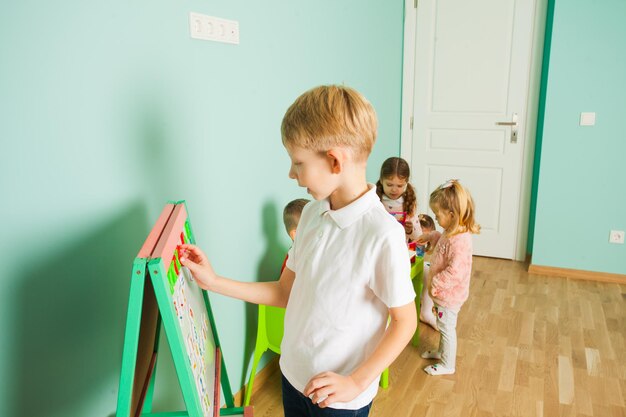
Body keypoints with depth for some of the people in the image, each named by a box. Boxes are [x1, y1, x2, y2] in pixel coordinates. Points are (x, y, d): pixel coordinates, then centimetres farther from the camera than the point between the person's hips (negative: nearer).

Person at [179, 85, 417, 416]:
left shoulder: (383, 235, -24)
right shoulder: (312, 213, -3)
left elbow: (404, 321, -15)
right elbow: (286, 292, 3)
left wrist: (356, 382, -18)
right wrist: (214, 282, 1)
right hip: (293, 374, 6)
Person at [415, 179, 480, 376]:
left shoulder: (460, 241, -33)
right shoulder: (452, 233, -2)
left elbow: (455, 271, -35)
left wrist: (435, 284, -27)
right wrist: (429, 237, 15)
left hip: (449, 295, -9)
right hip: (444, 293, 9)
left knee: (447, 327, 10)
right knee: (444, 326, 27)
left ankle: (447, 365, 28)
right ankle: (442, 352, 48)